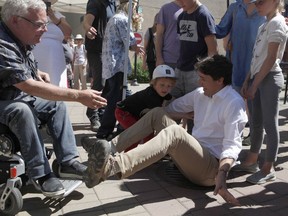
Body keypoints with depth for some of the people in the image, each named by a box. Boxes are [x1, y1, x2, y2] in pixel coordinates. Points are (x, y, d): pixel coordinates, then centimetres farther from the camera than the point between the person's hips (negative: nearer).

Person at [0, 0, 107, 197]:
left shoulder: (21, 39, -1)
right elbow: (31, 87, -35)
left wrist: (38, 73, -1)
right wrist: (79, 96, -35)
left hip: (20, 97, 9)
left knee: (56, 103, 3)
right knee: (22, 111, -35)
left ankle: (68, 161, -1)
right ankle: (40, 174, -22)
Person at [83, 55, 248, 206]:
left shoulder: (234, 103, -12)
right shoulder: (200, 94, 13)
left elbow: (232, 145, -22)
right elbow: (172, 108, 19)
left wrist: (222, 175, -38)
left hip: (212, 166, -8)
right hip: (191, 156, 8)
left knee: (174, 132, -37)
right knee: (158, 113, -2)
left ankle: (112, 167, -58)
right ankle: (111, 147, -15)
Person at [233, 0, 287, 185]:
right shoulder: (265, 25, 17)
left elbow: (271, 58, -15)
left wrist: (254, 85, -15)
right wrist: (247, 81, 11)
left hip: (270, 78, -8)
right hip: (257, 77, 8)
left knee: (269, 123, -4)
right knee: (255, 122, 12)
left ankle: (268, 169, 4)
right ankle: (252, 161, 22)